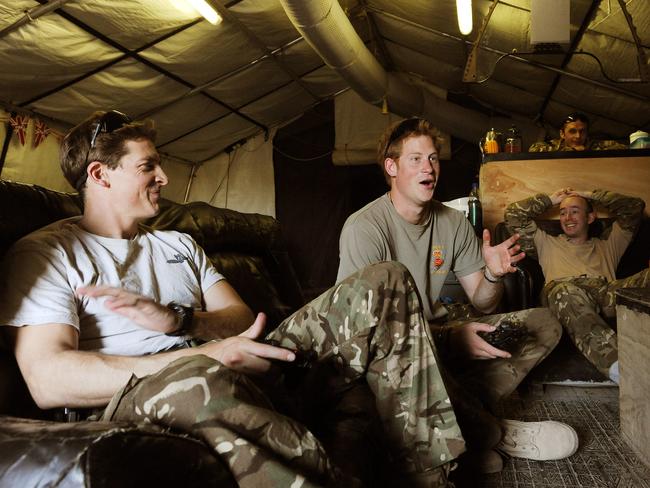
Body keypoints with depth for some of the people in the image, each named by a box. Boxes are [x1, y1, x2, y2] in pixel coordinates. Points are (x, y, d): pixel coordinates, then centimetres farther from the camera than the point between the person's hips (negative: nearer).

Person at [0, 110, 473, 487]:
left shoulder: (179, 243, 25)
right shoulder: (45, 253, 6)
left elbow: (242, 318, 15)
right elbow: (47, 379, -11)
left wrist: (179, 321, -9)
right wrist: (204, 354, -22)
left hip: (239, 377, 6)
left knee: (385, 281, -4)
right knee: (199, 380, -46)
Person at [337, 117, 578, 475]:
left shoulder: (453, 222, 3)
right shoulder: (364, 229, -17)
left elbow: (481, 301, 6)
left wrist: (494, 275, -18)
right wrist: (449, 337, -30)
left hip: (438, 330, 7)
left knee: (543, 324, -3)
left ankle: (466, 416, -18)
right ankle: (492, 432, -12)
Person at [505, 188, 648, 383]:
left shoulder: (607, 244, 41)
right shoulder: (547, 243, 38)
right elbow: (514, 214, 31)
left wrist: (592, 196, 41)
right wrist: (551, 199, 38)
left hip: (608, 290, 2)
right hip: (564, 292, -2)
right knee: (565, 291, -42)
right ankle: (617, 365, -60)